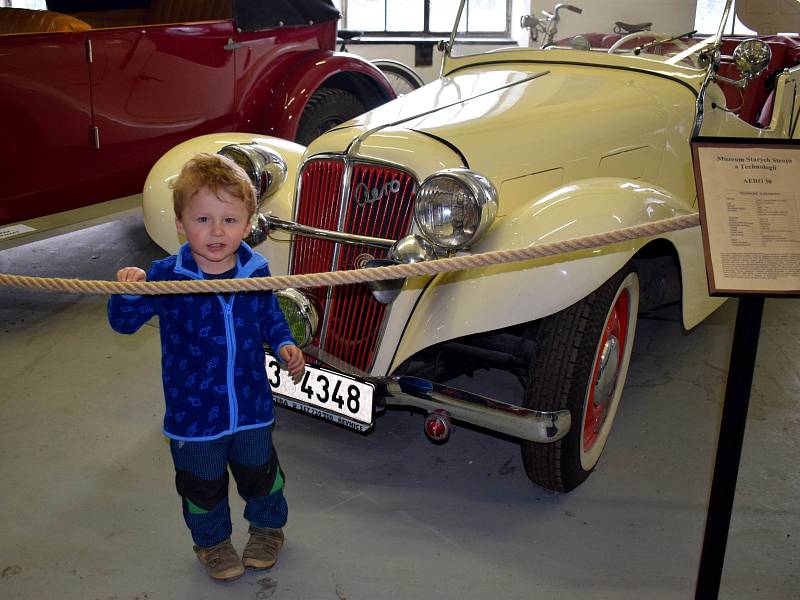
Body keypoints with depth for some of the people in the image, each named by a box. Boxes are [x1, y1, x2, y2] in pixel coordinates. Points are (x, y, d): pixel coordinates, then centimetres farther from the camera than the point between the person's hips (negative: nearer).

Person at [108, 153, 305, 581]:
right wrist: (129, 292, -32)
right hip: (193, 412, -2)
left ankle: (267, 526, 49)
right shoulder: (166, 277, -18)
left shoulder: (256, 271, -9)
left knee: (260, 473, 21)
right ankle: (212, 540, 45)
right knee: (202, 484, 17)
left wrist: (284, 345, -6)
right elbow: (125, 322, -12)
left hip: (251, 405, 2)